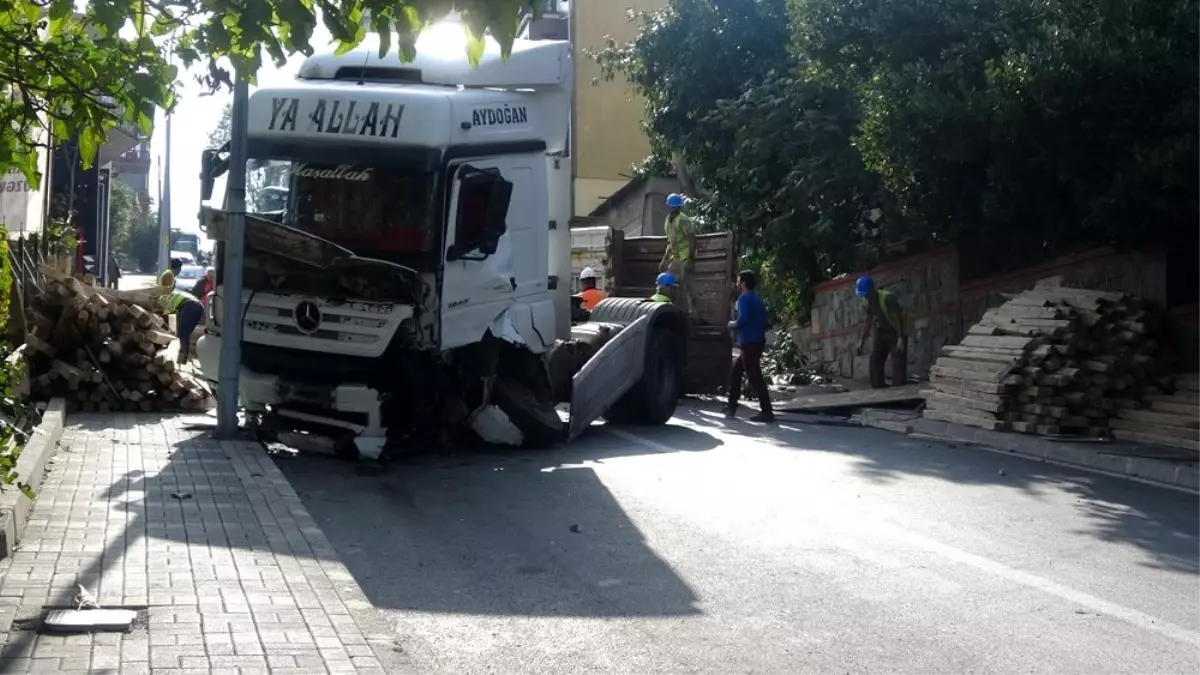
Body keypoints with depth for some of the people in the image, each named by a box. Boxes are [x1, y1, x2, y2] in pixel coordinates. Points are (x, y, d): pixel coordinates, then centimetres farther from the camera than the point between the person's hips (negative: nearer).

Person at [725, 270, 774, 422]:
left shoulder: (744, 298, -9)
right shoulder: (757, 299, 19)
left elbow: (743, 319, -21)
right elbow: (764, 323, 19)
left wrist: (733, 325, -3)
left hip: (749, 343, -10)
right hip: (757, 342, 10)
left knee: (754, 377, -10)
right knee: (735, 371, 18)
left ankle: (767, 412, -13)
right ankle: (731, 407, 19)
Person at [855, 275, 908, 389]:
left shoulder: (888, 298, -28)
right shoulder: (866, 302, -5)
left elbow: (898, 319, -28)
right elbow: (868, 321, 7)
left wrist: (901, 338, -33)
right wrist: (862, 340, 6)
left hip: (896, 332, -7)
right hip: (881, 332, 7)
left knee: (898, 362, -13)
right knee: (875, 361, 4)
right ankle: (878, 387, 11)